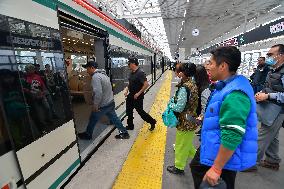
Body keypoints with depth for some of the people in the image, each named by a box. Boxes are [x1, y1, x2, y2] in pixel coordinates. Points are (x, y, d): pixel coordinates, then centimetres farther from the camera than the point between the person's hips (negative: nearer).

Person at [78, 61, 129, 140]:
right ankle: (124, 133, 26)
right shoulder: (103, 74, 11)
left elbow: (98, 93, -30)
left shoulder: (95, 76, -20)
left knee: (92, 120, 14)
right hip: (110, 102, 8)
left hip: (102, 105, -8)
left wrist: (95, 105, -20)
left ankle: (87, 135, 35)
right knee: (114, 118, 17)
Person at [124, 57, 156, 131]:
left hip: (137, 97, -8)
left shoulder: (140, 73, -20)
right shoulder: (131, 72, 6)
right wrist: (126, 89, 4)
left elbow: (146, 84, -26)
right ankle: (130, 126, 32)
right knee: (129, 111, 14)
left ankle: (152, 122, 25)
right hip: (130, 96, 8)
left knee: (140, 111, 3)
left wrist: (138, 93, -22)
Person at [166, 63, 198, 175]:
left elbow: (179, 107, -25)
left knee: (181, 145, 12)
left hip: (185, 122, -9)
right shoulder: (193, 84, 4)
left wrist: (170, 104, -7)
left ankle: (179, 167, 32)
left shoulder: (184, 88, -25)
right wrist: (175, 100, 4)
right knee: (187, 143, 27)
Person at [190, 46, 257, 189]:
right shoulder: (226, 86, 4)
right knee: (196, 167, 27)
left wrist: (216, 168, -25)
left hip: (223, 160, -9)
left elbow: (232, 136, -31)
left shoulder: (235, 94, -30)